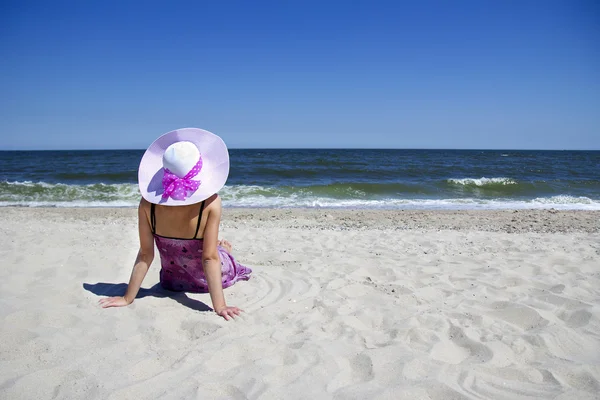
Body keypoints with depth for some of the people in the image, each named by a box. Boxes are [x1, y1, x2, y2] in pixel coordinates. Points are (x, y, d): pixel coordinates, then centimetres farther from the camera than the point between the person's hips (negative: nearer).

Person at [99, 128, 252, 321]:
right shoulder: (210, 203, -32)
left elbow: (145, 255, -17)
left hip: (173, 281, 3)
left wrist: (128, 298, -7)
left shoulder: (148, 203, -24)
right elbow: (210, 259, -29)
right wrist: (219, 305, -23)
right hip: (210, 279, -2)